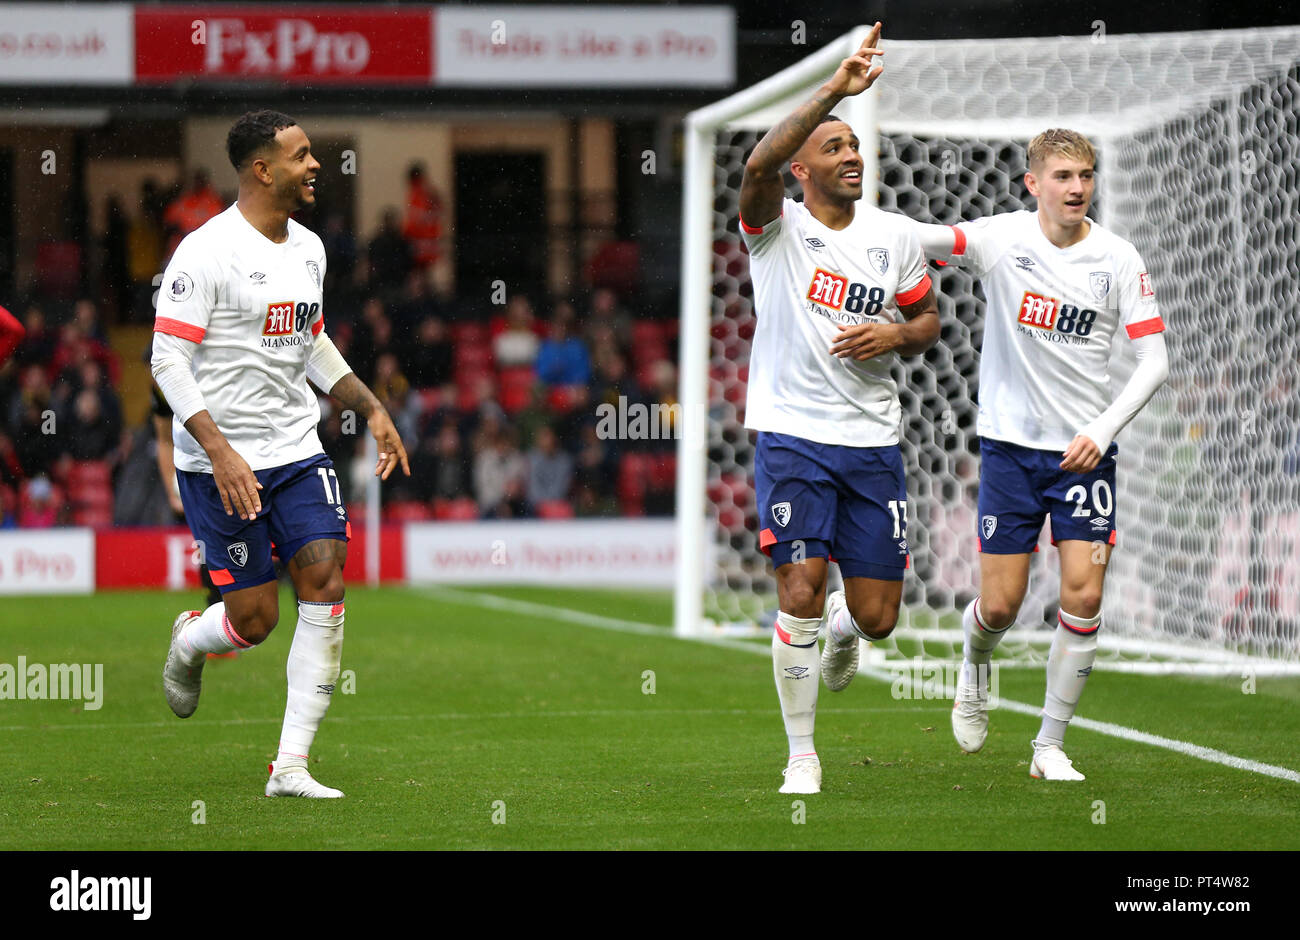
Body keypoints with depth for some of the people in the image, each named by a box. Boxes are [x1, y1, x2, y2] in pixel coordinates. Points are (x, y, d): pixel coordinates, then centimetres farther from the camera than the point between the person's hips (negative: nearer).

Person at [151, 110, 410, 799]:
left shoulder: (308, 249, 10)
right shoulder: (206, 252, -14)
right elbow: (167, 359, -17)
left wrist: (372, 408, 17)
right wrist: (220, 451, -25)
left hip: (297, 454, 7)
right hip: (220, 466, -6)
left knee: (325, 586, -9)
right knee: (254, 619, -4)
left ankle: (291, 766, -3)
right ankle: (189, 641, 35)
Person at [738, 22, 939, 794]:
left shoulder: (895, 238, 6)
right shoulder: (777, 228, -6)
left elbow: (930, 318, 18)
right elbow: (760, 165, -27)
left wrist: (896, 334, -7)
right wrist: (833, 91, -35)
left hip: (873, 441, 3)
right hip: (792, 435, -3)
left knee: (877, 617, 3)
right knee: (800, 593, -13)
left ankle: (843, 629, 42)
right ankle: (801, 753, 2)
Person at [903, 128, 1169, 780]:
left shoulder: (1118, 260, -3)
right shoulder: (1001, 239, -7)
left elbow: (1154, 360, -3)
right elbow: (925, 239, -21)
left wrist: (1102, 430, -15)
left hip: (1085, 451, 1)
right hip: (1010, 443, -1)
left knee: (1083, 598, -8)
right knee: (1000, 606, 0)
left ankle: (1050, 746, 6)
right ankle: (974, 665, 37)